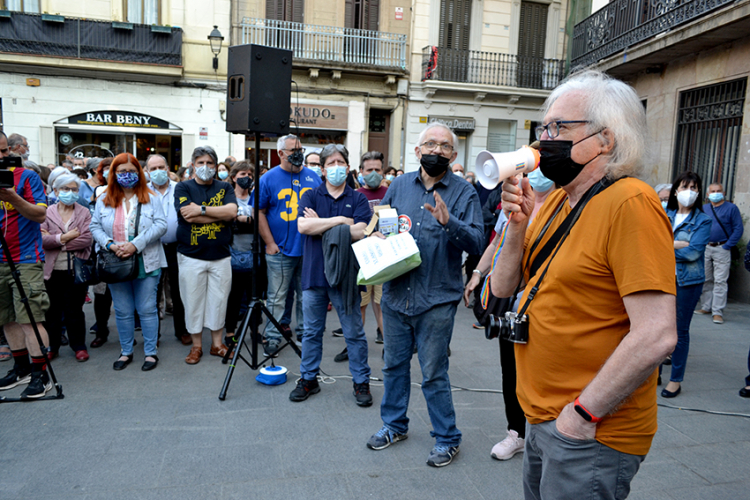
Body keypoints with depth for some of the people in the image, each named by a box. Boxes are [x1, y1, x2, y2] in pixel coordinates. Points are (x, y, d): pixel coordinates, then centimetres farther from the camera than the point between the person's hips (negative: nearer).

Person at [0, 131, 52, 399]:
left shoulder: (27, 177, -1)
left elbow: (40, 214, -8)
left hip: (26, 259, -5)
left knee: (30, 318, -8)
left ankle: (40, 374, -2)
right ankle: (22, 367, 22)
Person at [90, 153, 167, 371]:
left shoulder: (150, 197, 2)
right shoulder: (104, 199, 8)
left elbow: (161, 225, -8)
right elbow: (95, 227, 5)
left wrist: (136, 244, -17)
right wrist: (111, 245, -13)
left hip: (146, 264, -2)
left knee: (147, 310, 2)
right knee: (122, 311, 10)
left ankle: (151, 352, 13)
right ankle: (126, 352, 24)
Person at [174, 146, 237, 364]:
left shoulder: (225, 187, 8)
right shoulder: (183, 187, 2)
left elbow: (232, 211, -11)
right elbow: (188, 216, -14)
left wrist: (201, 209, -15)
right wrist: (219, 214, -11)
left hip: (221, 256, 2)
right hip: (191, 256, -1)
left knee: (219, 300, 8)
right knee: (193, 301, 6)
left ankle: (217, 343, 23)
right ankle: (196, 345, 22)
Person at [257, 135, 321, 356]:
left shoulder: (313, 177, 8)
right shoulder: (269, 178, -2)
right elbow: (259, 212, -3)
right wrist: (270, 243, -8)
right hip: (280, 251, -3)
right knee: (276, 297, 4)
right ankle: (273, 336, 16)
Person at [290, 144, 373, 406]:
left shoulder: (358, 199, 3)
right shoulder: (311, 196, 7)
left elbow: (360, 232, -12)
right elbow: (303, 226, -11)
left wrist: (320, 223, -8)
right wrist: (340, 220, -11)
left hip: (345, 275, -1)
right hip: (314, 273, 2)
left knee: (354, 333, 7)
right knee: (311, 332, 13)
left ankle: (361, 382, 21)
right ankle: (308, 379, 29)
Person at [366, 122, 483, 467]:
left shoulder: (464, 193, -3)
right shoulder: (399, 185, 8)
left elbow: (476, 243, -13)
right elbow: (378, 225, 16)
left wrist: (449, 223, -29)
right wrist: (376, 237, -6)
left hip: (436, 300, -4)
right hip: (396, 294, 4)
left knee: (434, 374, 5)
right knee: (394, 365, 18)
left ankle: (447, 439, 25)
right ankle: (394, 425, 39)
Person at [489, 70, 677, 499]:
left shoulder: (629, 203, -19)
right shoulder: (557, 201, 7)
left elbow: (656, 336, -25)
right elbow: (504, 288, 7)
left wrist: (583, 414, -19)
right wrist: (518, 224, -8)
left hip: (591, 436, -8)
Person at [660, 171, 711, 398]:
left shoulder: (703, 220, -2)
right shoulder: (665, 215, 7)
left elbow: (694, 253, -13)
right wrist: (679, 245, -14)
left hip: (688, 281, -3)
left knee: (680, 330, 6)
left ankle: (676, 380, 17)